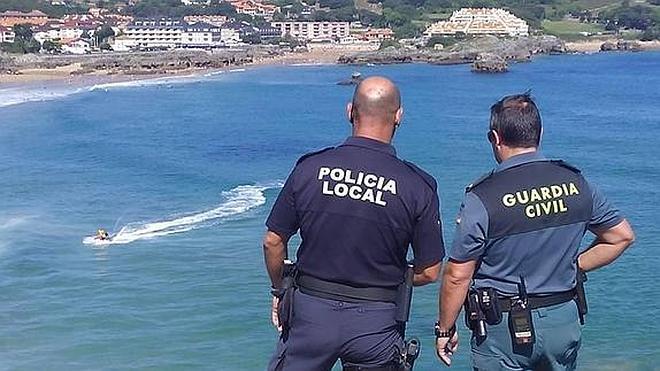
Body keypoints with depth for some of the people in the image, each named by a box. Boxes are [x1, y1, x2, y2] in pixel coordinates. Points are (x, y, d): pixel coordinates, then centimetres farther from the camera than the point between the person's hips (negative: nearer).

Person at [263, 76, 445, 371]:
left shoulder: (309, 168, -8)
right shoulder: (417, 187, -11)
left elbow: (273, 242, 0)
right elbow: (429, 272, -5)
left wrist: (279, 290, 16)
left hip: (310, 311, 1)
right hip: (376, 323, 0)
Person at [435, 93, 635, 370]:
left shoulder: (482, 198, -17)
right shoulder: (576, 183, -3)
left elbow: (457, 276, -13)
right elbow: (622, 236, 9)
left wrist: (445, 330, 0)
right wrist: (574, 266, 12)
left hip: (505, 329, -4)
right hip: (564, 321, 5)